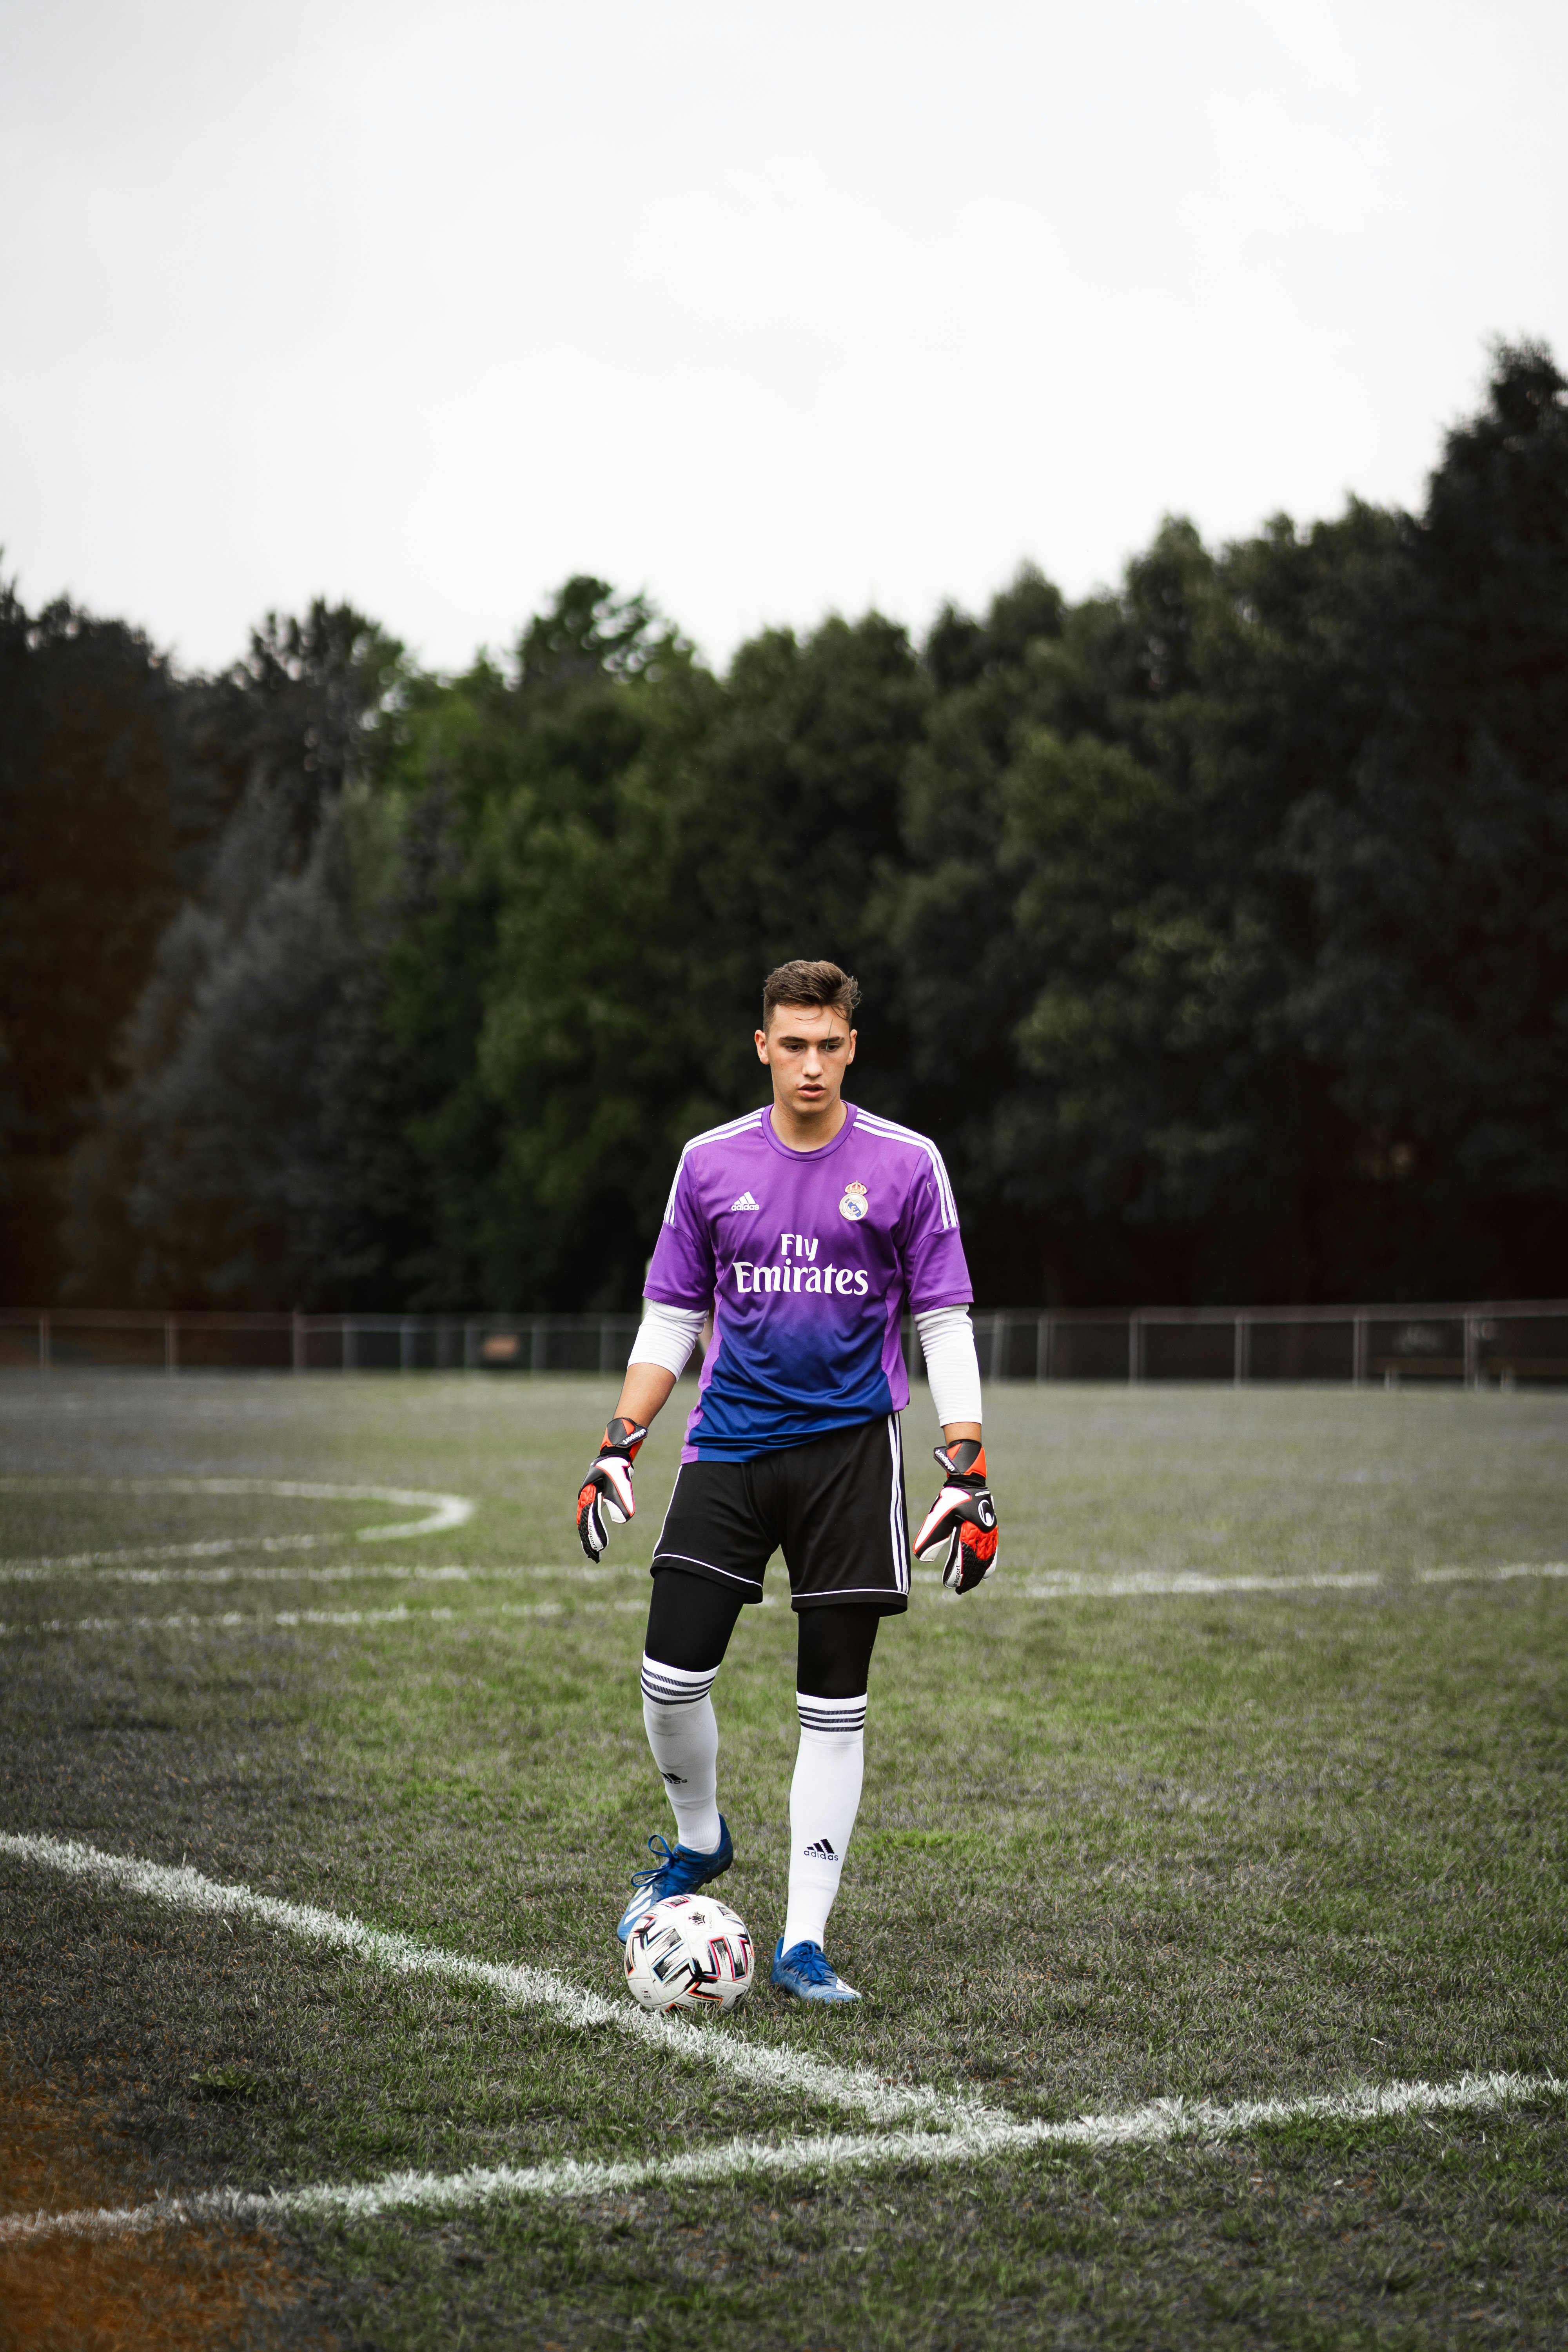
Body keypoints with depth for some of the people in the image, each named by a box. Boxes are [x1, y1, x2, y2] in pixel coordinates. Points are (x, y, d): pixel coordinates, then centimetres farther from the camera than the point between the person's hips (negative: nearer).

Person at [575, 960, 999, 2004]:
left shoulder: (906, 1164, -1)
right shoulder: (712, 1162, 6)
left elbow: (945, 1322, 1)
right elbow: (670, 1318, 12)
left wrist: (967, 1472, -7)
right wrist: (620, 1446, 3)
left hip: (850, 1448, -2)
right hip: (729, 1446, 2)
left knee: (834, 1702, -1)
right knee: (672, 1673, -8)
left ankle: (803, 1942, 6)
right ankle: (699, 1841, 22)